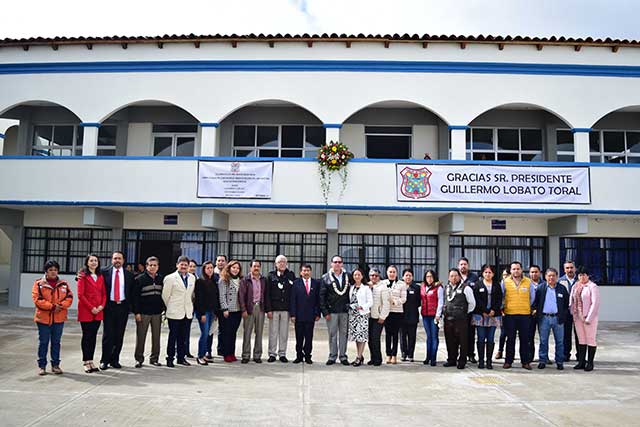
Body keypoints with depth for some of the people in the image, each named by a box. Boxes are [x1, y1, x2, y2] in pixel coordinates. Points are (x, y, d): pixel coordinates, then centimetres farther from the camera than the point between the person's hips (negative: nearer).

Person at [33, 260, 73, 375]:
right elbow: (37, 299, -12)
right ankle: (42, 366, 17)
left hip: (59, 318, 2)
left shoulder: (63, 284, 6)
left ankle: (55, 365, 20)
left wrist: (61, 306, -17)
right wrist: (52, 306, -18)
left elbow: (69, 297, 1)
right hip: (43, 318, -2)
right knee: (43, 342, 5)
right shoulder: (39, 283, -3)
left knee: (56, 342, 10)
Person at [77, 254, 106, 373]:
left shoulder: (100, 277, 13)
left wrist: (102, 305, -4)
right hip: (86, 311, -5)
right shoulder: (83, 276, -4)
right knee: (86, 336, 1)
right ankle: (86, 362, 8)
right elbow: (80, 295, -10)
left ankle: (91, 361, 14)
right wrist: (91, 308, -14)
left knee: (93, 336, 8)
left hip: (98, 312, 5)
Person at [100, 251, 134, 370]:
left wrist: (129, 306, 2)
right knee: (107, 334, 0)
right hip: (109, 307, -2)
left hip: (123, 307, 2)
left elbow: (132, 292, 8)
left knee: (119, 335, 7)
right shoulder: (105, 273, 2)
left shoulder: (129, 275, 6)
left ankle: (115, 360, 17)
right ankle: (104, 360, 9)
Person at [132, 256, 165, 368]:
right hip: (143, 313, -3)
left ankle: (154, 358, 18)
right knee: (140, 337, 2)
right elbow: (134, 297, -5)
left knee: (156, 337, 7)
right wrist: (136, 312, -10)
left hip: (157, 313, 4)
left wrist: (164, 309, 6)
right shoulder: (139, 279, -3)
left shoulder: (161, 279, 8)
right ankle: (139, 359, 14)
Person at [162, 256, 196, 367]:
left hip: (187, 312, 4)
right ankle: (170, 359, 11)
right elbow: (165, 296, -2)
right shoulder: (170, 278, -7)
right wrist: (170, 308, 5)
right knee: (173, 336, 1)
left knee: (183, 337, 10)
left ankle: (181, 358, 19)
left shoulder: (192, 278, 8)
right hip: (174, 312, -4)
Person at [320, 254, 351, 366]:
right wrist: (325, 312, -7)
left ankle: (343, 356, 15)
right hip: (331, 311, -1)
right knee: (332, 334, 4)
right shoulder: (326, 278, 1)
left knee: (344, 334, 7)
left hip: (345, 311, 2)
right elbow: (322, 296, -1)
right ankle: (332, 356, 13)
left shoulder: (348, 277, 7)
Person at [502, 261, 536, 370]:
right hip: (510, 314, -1)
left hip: (525, 314, 1)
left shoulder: (528, 282, 3)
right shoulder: (505, 282, 1)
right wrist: (503, 308, 8)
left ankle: (525, 361, 15)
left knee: (524, 339, 5)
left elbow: (532, 297, 12)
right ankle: (508, 361, 12)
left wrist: (527, 307, 12)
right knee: (510, 339, 5)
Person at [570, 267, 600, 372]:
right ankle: (581, 362, 17)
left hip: (589, 317, -6)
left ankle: (590, 363, 10)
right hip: (577, 317, 6)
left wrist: (589, 318, -15)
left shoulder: (592, 287, -9)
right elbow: (572, 301, 16)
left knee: (590, 339, 3)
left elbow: (595, 303, -13)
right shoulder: (575, 286, 10)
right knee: (581, 340, 11)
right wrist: (573, 314, 7)